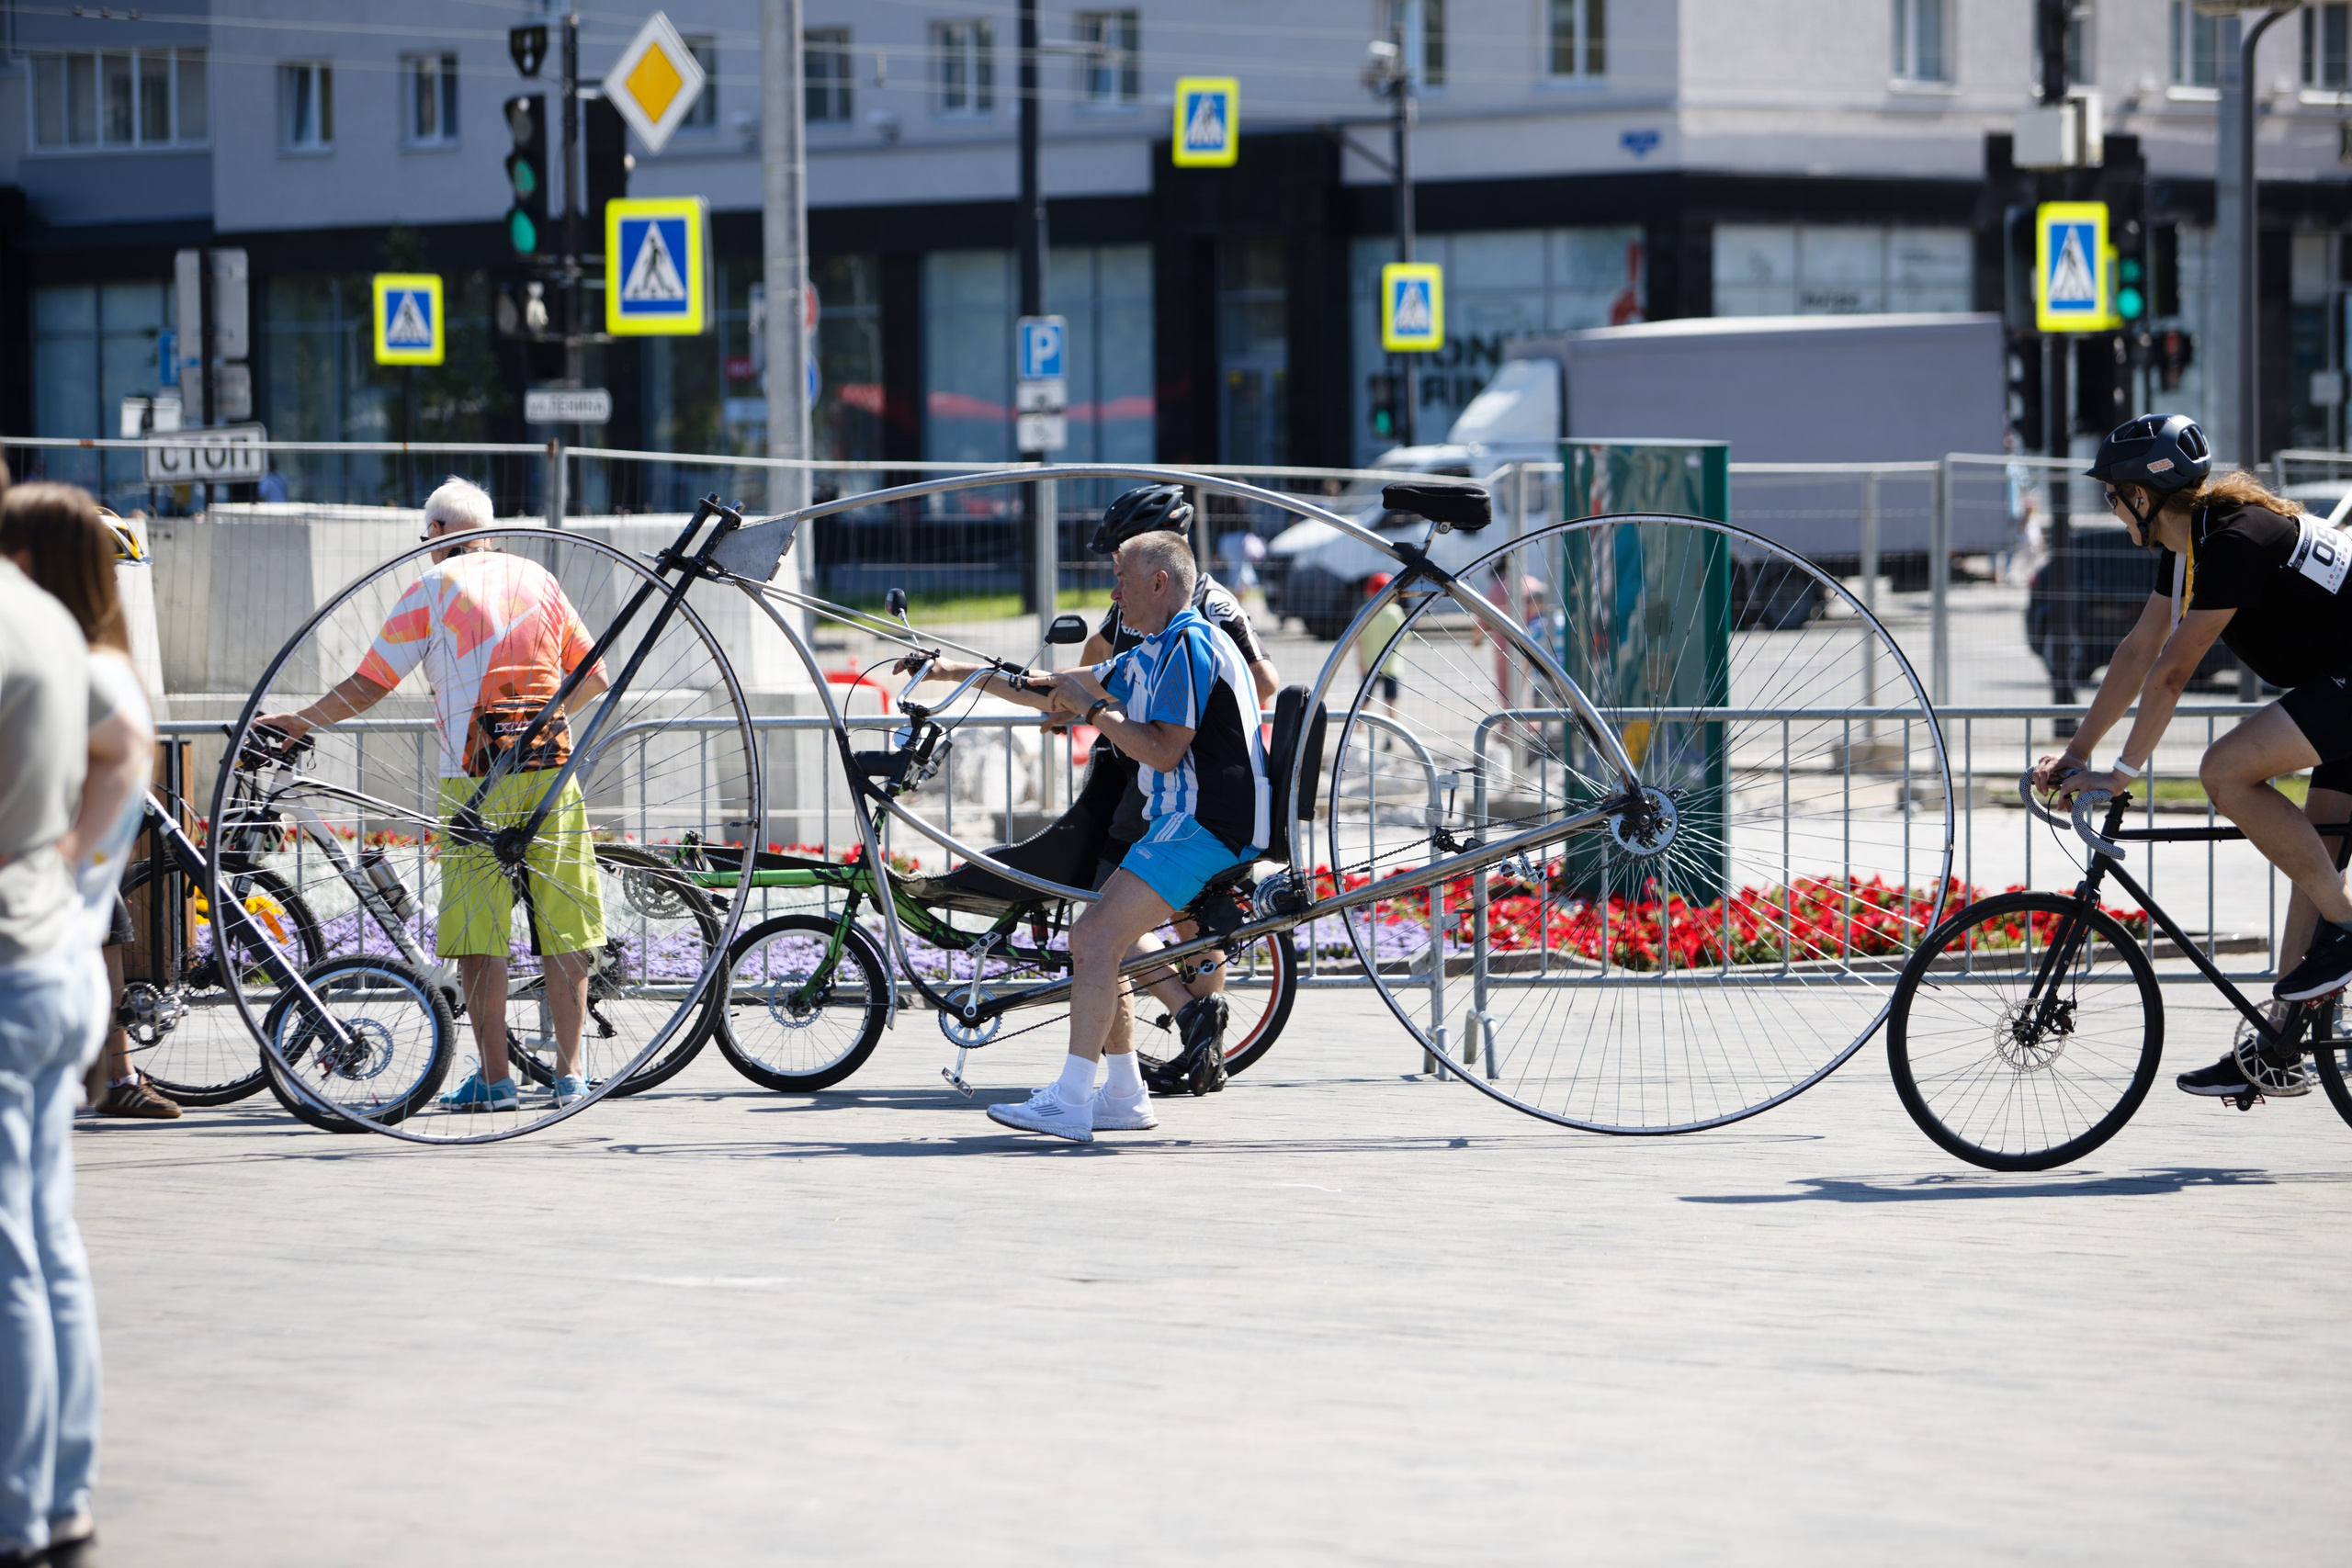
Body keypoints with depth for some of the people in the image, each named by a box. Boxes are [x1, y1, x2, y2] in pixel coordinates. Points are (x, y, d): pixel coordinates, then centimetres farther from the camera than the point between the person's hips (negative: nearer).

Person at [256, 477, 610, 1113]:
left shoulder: (432, 588, 2)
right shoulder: (537, 578, 14)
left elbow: (368, 685, 2)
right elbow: (594, 674, 18)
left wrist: (296, 721, 14)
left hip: (478, 776, -4)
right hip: (551, 766, 4)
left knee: (477, 927, 0)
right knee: (562, 925, 6)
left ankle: (496, 1077, -3)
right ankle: (569, 1073, 6)